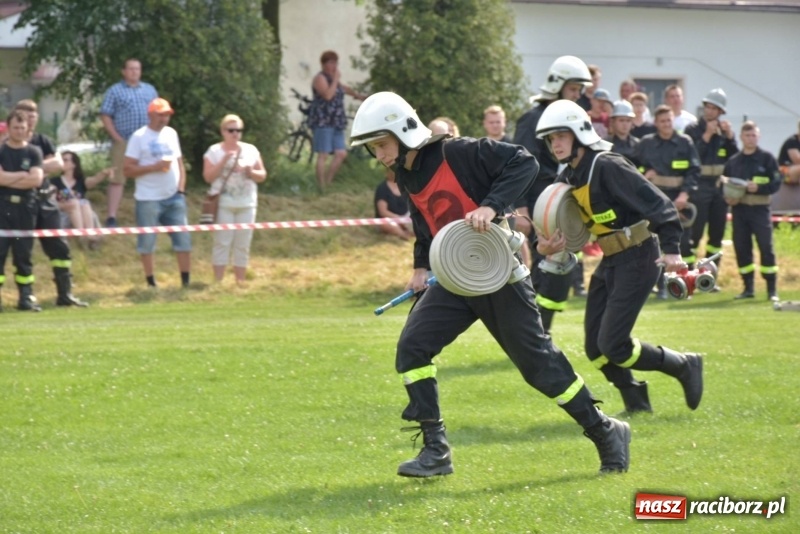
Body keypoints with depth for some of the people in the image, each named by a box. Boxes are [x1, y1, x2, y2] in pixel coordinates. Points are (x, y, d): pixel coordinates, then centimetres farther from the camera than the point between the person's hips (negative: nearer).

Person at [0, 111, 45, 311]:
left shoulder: (34, 152, 8)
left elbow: (36, 180, -6)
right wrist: (23, 175, -6)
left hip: (26, 207, 2)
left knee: (24, 253, 5)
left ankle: (26, 297, 7)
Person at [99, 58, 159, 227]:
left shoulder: (150, 90, 16)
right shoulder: (115, 91, 3)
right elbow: (105, 116, -2)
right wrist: (117, 137, -10)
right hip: (123, 142, -4)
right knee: (117, 179, -6)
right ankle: (111, 218, -7)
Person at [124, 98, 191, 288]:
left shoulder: (171, 134, 12)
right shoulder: (139, 137, -5)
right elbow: (128, 170, -9)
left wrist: (181, 190, 2)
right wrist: (154, 167, -19)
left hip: (173, 197, 5)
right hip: (148, 199, -5)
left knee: (183, 239, 1)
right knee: (147, 242, -1)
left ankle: (186, 282, 6)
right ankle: (151, 284, 7)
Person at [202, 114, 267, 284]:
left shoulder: (251, 150, 10)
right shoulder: (215, 151, 1)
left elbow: (262, 176, 12)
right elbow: (208, 177, -6)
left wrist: (251, 172, -9)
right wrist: (224, 161, -15)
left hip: (246, 204, 3)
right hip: (223, 204, -3)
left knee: (243, 245, 4)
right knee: (222, 243, -6)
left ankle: (240, 282, 9)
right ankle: (218, 282, -4)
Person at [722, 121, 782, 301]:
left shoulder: (767, 158, 2)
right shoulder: (733, 161, 11)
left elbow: (776, 183, -3)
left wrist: (758, 187, -19)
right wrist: (727, 197, -5)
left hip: (760, 208, -4)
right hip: (739, 209, 4)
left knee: (766, 247, -7)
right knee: (741, 247, 3)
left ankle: (772, 290, -4)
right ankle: (748, 288, 12)